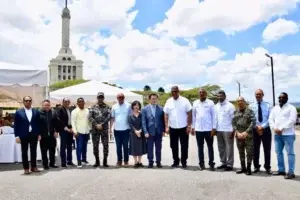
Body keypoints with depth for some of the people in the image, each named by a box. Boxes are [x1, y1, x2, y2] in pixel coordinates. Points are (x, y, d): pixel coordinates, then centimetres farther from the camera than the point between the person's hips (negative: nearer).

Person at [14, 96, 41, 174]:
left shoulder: (36, 111, 5)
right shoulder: (18, 112, -1)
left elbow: (38, 123, 7)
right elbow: (16, 125, -2)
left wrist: (39, 134, 2)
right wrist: (17, 136, -8)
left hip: (34, 135, 2)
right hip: (23, 135, -2)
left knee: (34, 151, 9)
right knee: (24, 152, 6)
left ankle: (33, 167, 19)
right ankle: (26, 168, 13)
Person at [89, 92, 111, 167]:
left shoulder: (107, 107, 5)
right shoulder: (93, 107, 7)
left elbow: (109, 117, -5)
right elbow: (90, 117, -1)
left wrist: (101, 124, -13)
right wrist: (96, 125, -12)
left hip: (104, 129, -1)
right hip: (95, 129, 1)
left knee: (105, 145, -1)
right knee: (95, 145, 6)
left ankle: (105, 161, 10)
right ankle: (97, 161, 18)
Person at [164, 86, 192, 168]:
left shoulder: (185, 100, -5)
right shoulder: (168, 101, 3)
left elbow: (189, 114, -5)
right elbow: (166, 115, 4)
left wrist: (189, 126, -10)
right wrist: (166, 127, -2)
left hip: (183, 127, -3)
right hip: (172, 128, 3)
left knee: (184, 146, 3)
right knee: (174, 146, 10)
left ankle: (184, 162, 17)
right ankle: (176, 161, 25)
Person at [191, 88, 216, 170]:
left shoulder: (210, 103, -2)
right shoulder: (195, 103, 6)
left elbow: (213, 116, -2)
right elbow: (193, 116, 9)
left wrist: (214, 128, -7)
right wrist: (193, 127, 6)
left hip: (208, 129, -2)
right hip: (198, 129, 2)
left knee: (210, 147, 6)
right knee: (200, 147, 9)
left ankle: (211, 163, 15)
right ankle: (201, 163, 17)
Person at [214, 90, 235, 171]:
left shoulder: (230, 106, -8)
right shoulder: (217, 106, 10)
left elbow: (233, 119, -9)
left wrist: (232, 131, -13)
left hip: (228, 130, -6)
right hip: (219, 130, 6)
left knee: (229, 148, 1)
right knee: (221, 147, 13)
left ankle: (229, 164, 9)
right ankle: (223, 163, 25)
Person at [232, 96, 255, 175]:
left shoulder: (249, 111, 0)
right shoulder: (235, 112, 11)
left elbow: (253, 122, -8)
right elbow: (233, 122, 7)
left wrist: (246, 132, -15)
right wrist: (237, 132, -7)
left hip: (248, 135, -4)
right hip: (238, 135, 4)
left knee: (249, 152, -1)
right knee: (241, 152, 10)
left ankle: (248, 168, 11)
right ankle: (243, 168, 20)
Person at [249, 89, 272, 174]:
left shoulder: (267, 105, 2)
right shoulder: (251, 106, 4)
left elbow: (270, 118, -4)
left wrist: (262, 126, -15)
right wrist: (256, 127, -11)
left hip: (266, 129, -1)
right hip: (255, 130, 1)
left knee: (267, 150, 6)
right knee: (255, 149, 8)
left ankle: (267, 167, 18)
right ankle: (256, 166, 20)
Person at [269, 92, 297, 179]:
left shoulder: (291, 108, -2)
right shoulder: (275, 108, 15)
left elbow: (292, 120, -13)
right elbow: (270, 119, 10)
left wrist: (281, 129, -17)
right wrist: (274, 128, -7)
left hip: (288, 134, -6)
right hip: (277, 134, 6)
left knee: (290, 153, -2)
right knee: (278, 152, 11)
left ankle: (291, 172, 2)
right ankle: (281, 170, 21)